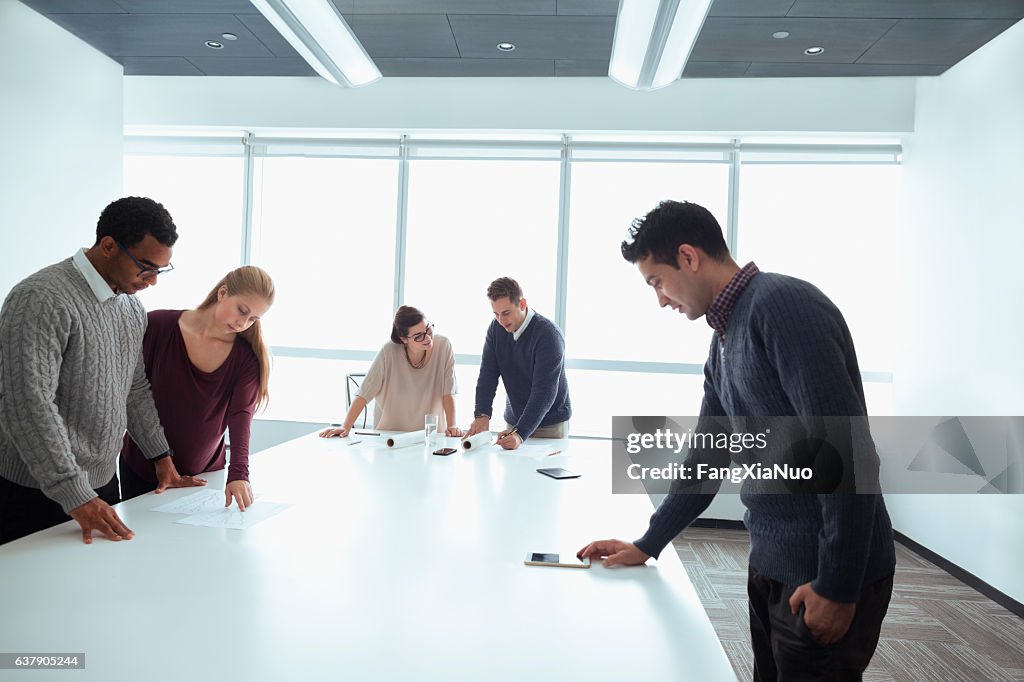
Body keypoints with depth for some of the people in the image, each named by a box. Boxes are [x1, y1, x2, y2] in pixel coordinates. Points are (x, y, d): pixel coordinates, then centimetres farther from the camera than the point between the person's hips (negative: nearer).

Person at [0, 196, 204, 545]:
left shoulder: (133, 309, 9)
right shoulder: (41, 300, -18)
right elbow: (29, 406, -24)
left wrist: (162, 458, 15)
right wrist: (75, 497, -26)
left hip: (103, 484, 7)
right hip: (38, 494, -7)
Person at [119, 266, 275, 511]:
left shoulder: (248, 357, -10)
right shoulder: (158, 325, -12)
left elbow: (241, 414, -21)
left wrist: (238, 474, -36)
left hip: (206, 473, 1)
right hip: (143, 470, 0)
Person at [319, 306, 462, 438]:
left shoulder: (443, 346, -13)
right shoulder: (390, 352, -16)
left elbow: (448, 392, -9)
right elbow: (364, 392, -13)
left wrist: (451, 426, -18)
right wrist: (346, 427, -19)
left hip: (430, 433, 0)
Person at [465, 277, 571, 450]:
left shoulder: (549, 335, -23)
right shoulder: (496, 328, -3)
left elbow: (545, 391, -29)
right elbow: (488, 374, -7)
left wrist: (520, 433, -39)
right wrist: (482, 415, -23)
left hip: (550, 424, -5)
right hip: (514, 420, 5)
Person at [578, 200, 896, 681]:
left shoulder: (783, 305, -18)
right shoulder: (725, 338, 10)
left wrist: (838, 586, -19)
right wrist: (647, 545, 16)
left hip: (828, 574, -8)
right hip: (771, 564, 8)